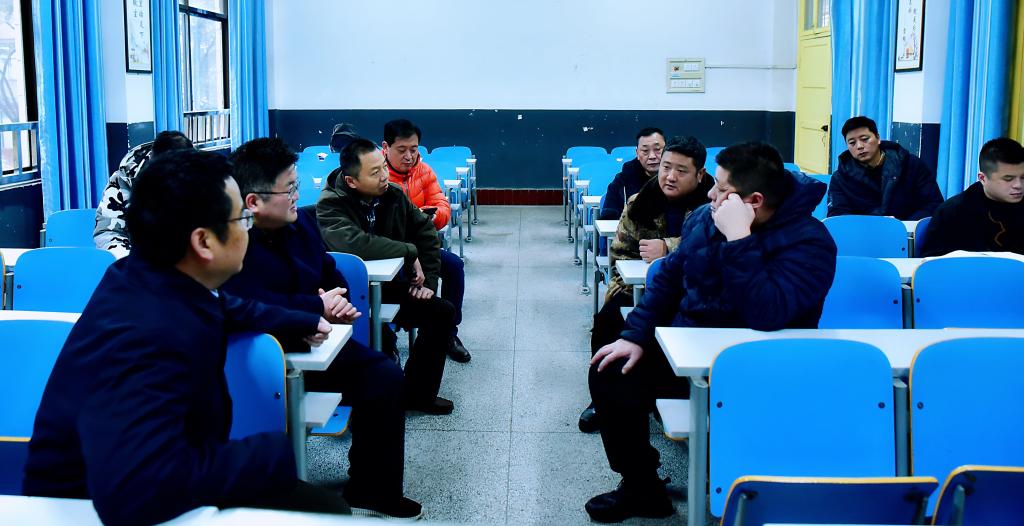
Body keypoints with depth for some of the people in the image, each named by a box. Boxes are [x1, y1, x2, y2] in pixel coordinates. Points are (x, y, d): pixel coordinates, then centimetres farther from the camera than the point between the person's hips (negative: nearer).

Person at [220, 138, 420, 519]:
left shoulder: (301, 224, 6)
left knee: (386, 376, -6)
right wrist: (319, 309, -23)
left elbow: (332, 276, 18)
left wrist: (338, 302, -6)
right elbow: (252, 306, -33)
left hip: (312, 340, 9)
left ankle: (373, 491, 9)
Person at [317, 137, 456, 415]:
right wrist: (410, 252, -28)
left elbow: (426, 232, 9)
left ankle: (419, 394, 15)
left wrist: (428, 280, 0)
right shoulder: (330, 206, -21)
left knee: (442, 312, 0)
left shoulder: (393, 195, -2)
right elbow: (356, 243, -39)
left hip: (388, 285, 7)